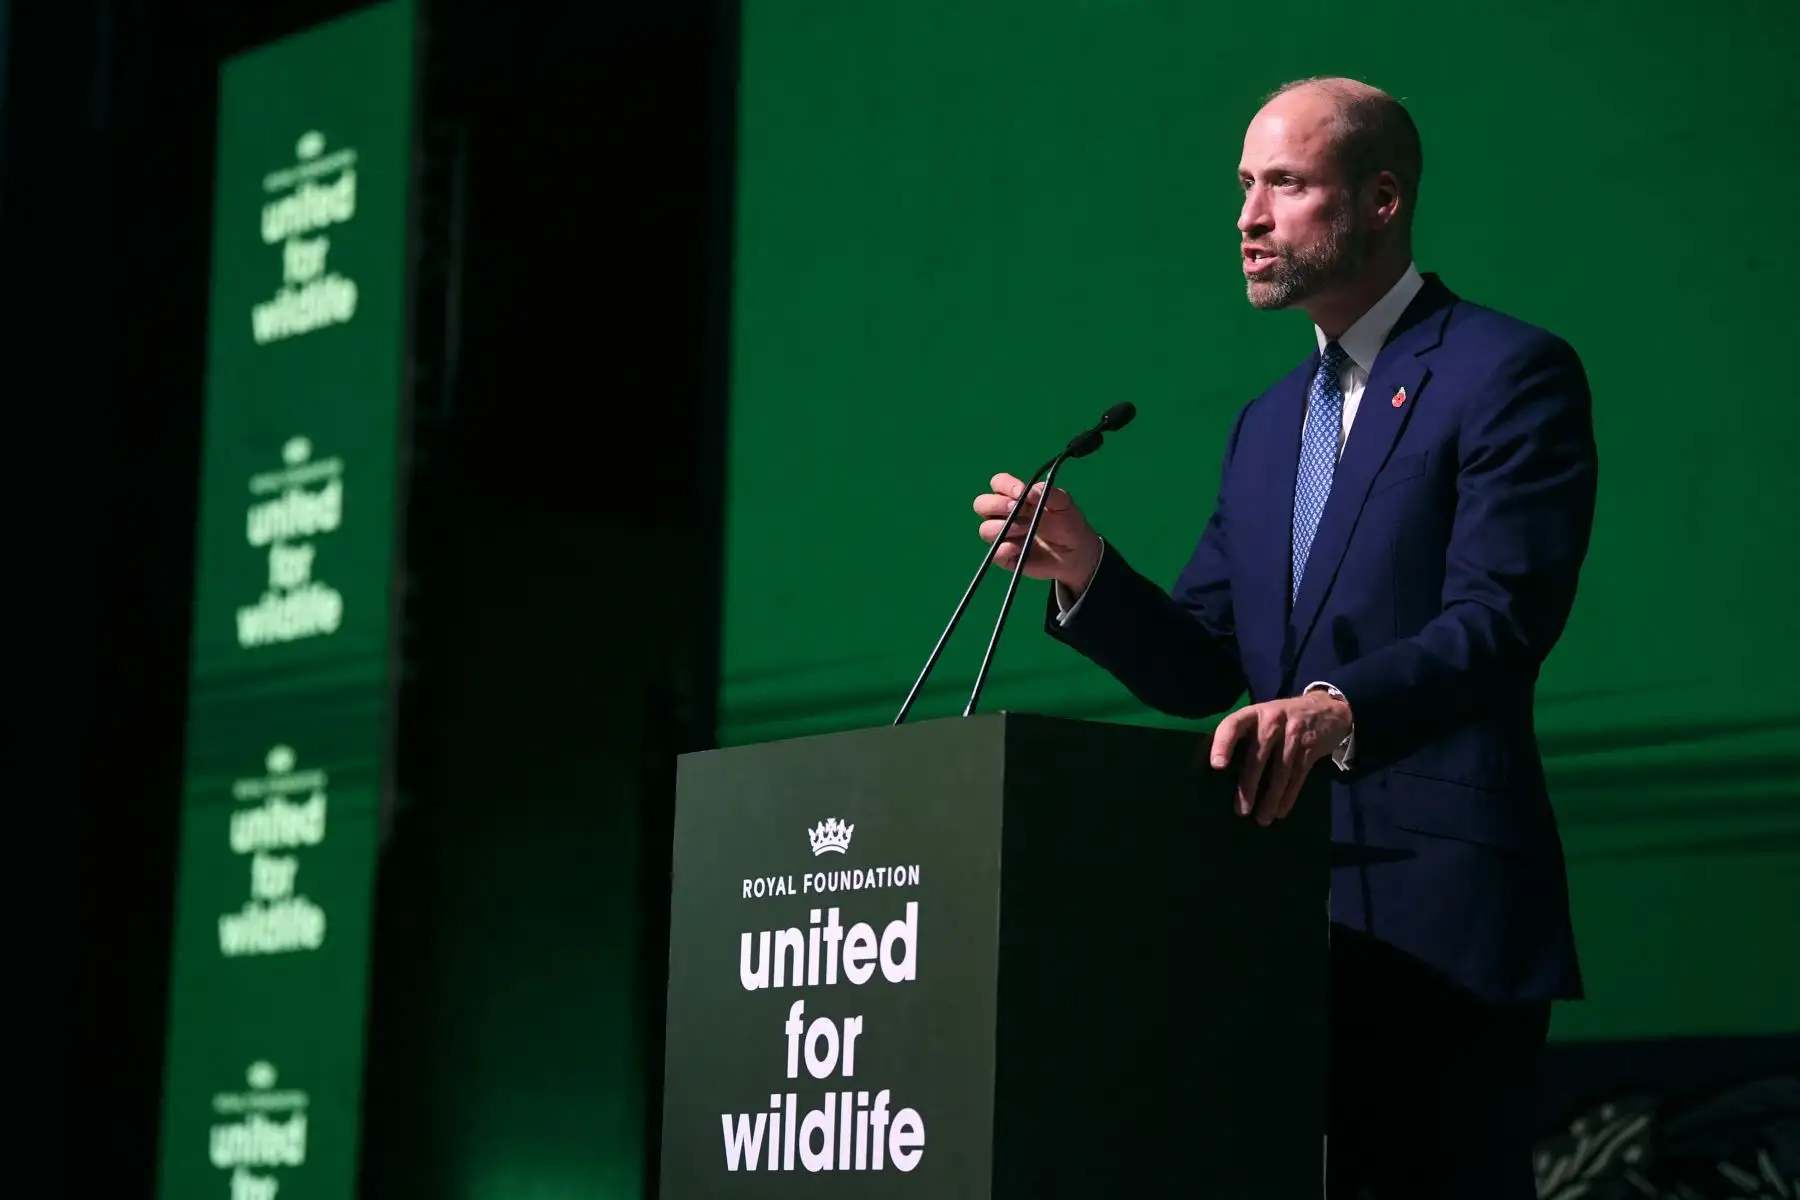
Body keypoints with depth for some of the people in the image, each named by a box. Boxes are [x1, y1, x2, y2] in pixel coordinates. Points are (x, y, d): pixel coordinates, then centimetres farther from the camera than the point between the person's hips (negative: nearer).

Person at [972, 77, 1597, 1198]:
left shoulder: (1512, 375, -4)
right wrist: (1083, 570, -2)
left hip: (1440, 925, -7)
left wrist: (1337, 709, -34)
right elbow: (1198, 669, 16)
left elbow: (1499, 622, -17)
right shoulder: (1268, 423, 21)